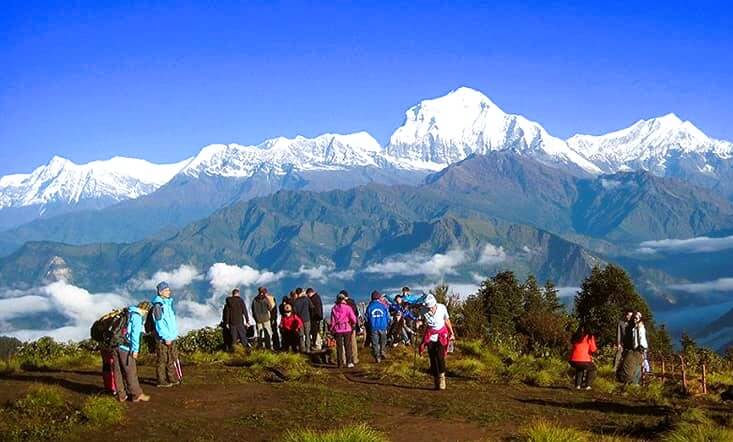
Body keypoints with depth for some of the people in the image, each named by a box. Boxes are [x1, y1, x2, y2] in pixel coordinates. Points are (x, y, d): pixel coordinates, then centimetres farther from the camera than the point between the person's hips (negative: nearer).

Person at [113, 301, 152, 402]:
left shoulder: (127, 313, 18)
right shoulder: (137, 317, -6)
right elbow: (135, 334, -13)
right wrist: (135, 350, -11)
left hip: (116, 346, 8)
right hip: (126, 348, -8)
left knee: (118, 372, 9)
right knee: (131, 373, -1)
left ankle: (122, 395, 14)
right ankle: (137, 395, 5)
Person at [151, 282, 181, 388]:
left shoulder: (169, 302, 13)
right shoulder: (158, 305, -14)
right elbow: (159, 323, -19)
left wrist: (175, 333, 15)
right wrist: (166, 337, -20)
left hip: (171, 337, 9)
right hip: (162, 339, -9)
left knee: (172, 359, 14)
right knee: (162, 360, -1)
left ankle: (172, 378, 22)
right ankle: (161, 381, 6)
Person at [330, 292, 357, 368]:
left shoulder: (334, 309, 0)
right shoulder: (348, 307, -6)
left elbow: (332, 320, 3)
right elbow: (353, 319, -8)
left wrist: (332, 330, 12)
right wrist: (353, 324, 14)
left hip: (337, 330, 1)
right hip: (347, 329, -1)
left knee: (339, 347, 7)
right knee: (348, 346, 6)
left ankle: (340, 364, 8)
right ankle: (349, 362, 1)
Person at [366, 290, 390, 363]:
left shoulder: (369, 306, -1)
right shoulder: (383, 306, -2)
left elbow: (367, 318, 4)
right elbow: (388, 317, 3)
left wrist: (368, 328, 17)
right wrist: (387, 326, 17)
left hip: (373, 328, 0)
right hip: (382, 327, 0)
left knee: (375, 343, 4)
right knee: (383, 341, 19)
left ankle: (377, 357, 1)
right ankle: (382, 351, 1)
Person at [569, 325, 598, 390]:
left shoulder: (575, 337, 14)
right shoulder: (590, 337, 2)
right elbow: (593, 349, -4)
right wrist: (596, 349, 18)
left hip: (573, 361, 4)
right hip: (584, 360, -4)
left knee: (579, 369, 33)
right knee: (592, 369, 24)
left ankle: (578, 385, 22)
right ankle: (587, 385, 13)